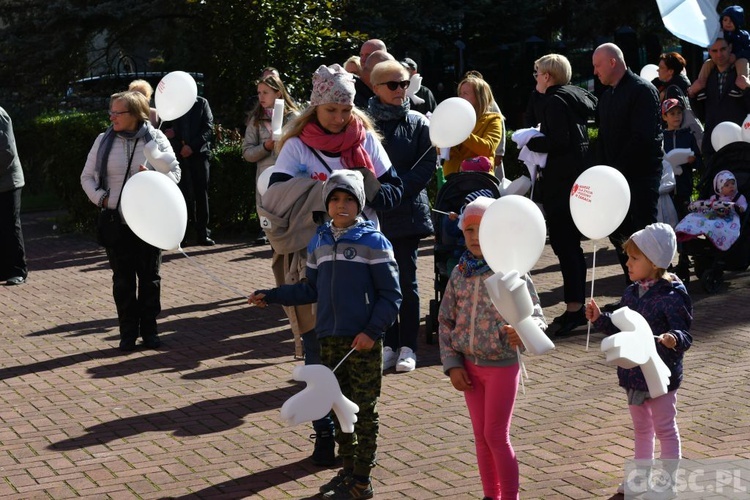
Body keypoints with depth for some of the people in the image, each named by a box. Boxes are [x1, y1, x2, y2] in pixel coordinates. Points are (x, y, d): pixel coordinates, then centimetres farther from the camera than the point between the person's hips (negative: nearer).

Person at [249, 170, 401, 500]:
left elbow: (391, 294, -8)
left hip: (363, 342, -5)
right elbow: (310, 289, 16)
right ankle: (348, 470, 24)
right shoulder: (318, 243, 9)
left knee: (364, 410, 2)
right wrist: (270, 297, 10)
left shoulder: (373, 242, -7)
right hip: (329, 340, 5)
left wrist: (372, 331, -16)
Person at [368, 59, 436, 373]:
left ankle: (407, 346, 11)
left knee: (407, 279, 3)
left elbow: (428, 163, -2)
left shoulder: (418, 122, 2)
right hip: (374, 213, 0)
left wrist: (399, 188, -13)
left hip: (408, 210, 0)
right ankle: (389, 345, 14)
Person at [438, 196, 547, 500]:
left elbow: (536, 316, -12)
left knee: (496, 435, -1)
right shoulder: (459, 274, 0)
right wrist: (452, 364, 1)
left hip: (502, 365, -5)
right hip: (469, 366, 5)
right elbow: (445, 321, 7)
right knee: (481, 436, 13)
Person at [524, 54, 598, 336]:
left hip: (561, 182, -10)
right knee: (570, 243, 14)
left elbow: (557, 141, -23)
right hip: (578, 176, 10)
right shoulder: (577, 95, 14)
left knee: (563, 243, -8)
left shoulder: (554, 101, -13)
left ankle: (574, 308, -9)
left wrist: (530, 143, -8)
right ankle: (577, 306, 19)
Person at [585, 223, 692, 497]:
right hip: (634, 373, 8)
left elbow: (684, 336, -22)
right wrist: (600, 319, 4)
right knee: (641, 428, 21)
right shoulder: (631, 294, 3)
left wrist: (674, 339, -43)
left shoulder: (670, 298, -20)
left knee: (665, 429, 6)